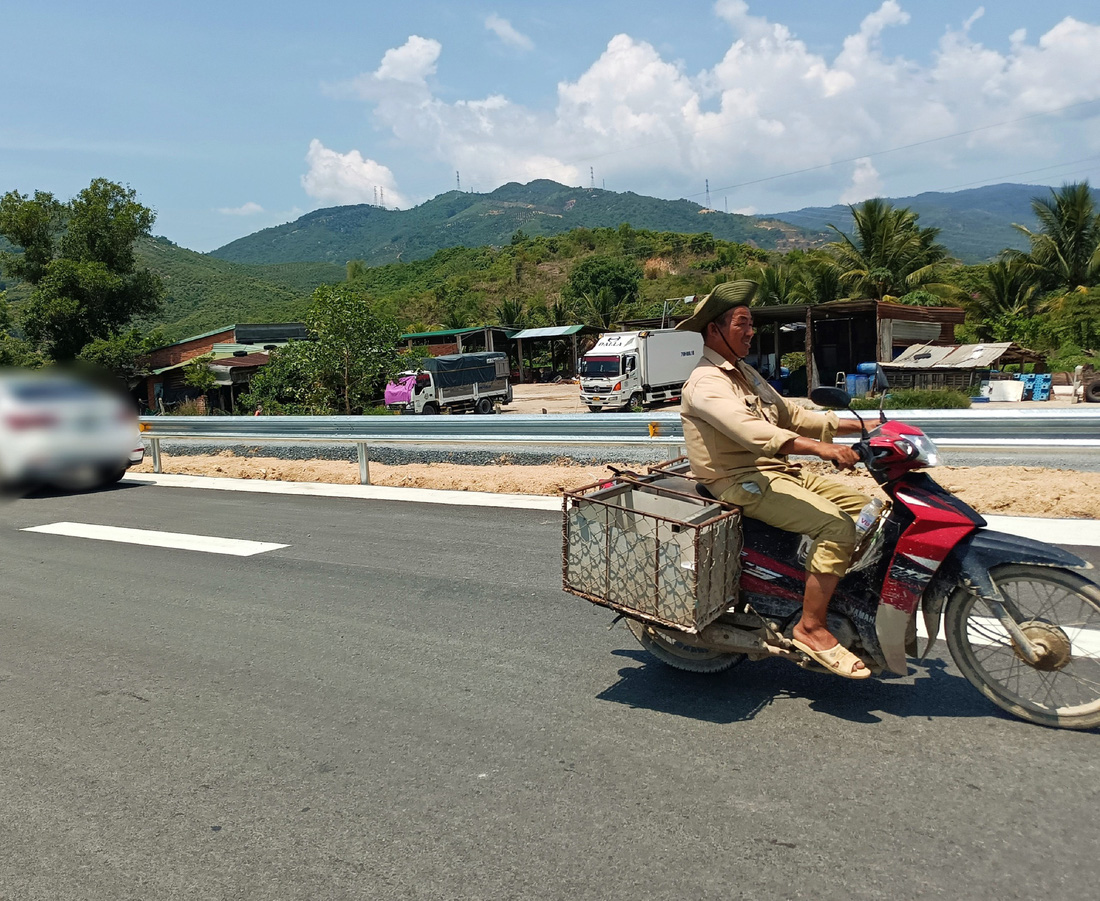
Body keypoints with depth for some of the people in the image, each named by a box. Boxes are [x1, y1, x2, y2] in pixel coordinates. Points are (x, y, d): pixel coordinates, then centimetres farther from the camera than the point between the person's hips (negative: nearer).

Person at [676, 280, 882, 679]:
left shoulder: (744, 372, 19)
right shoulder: (706, 382, -14)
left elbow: (790, 415, 20)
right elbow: (750, 430, -31)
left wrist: (857, 426, 11)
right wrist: (819, 447, -40)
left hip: (778, 470, 10)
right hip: (743, 482, -10)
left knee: (863, 508, 3)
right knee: (837, 526, -23)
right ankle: (810, 628, -15)